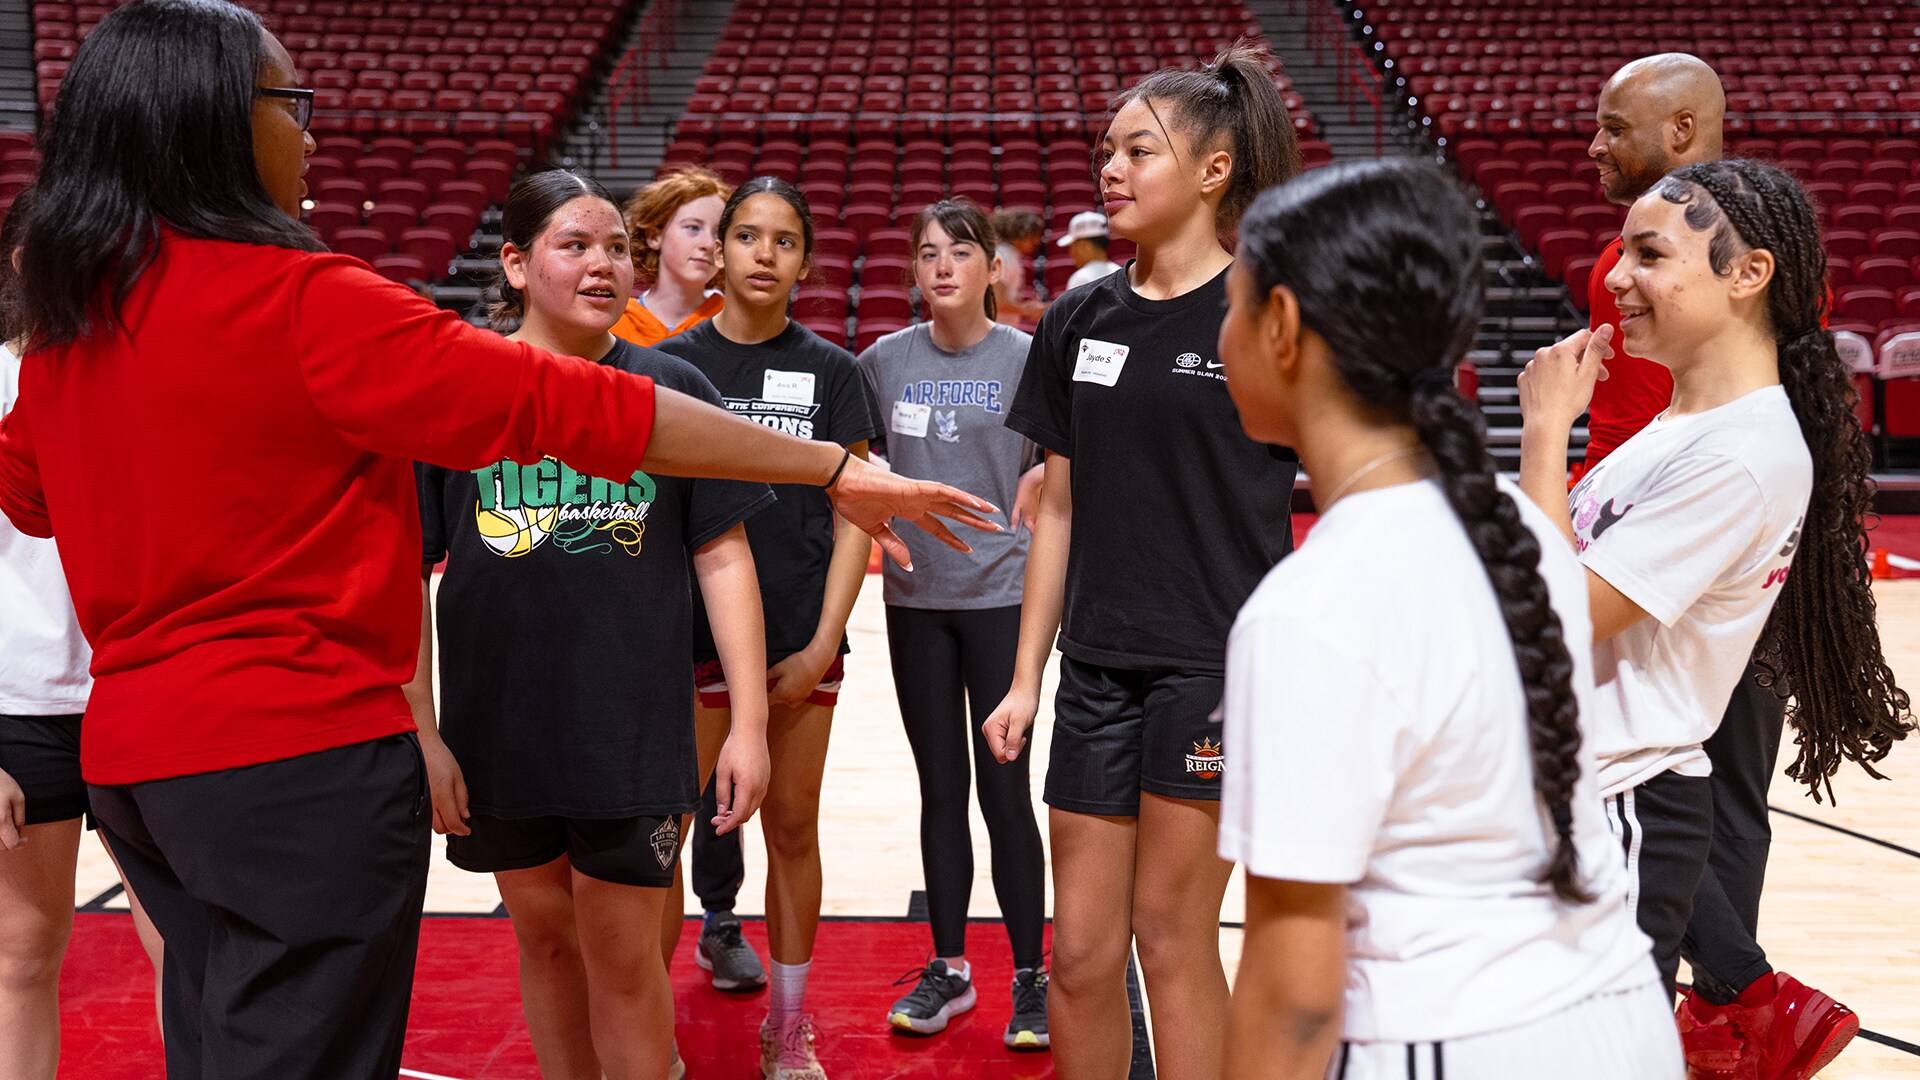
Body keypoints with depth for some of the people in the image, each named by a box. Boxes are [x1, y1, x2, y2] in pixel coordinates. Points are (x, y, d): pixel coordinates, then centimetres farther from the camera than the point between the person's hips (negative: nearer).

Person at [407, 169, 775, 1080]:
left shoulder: (672, 388, 0)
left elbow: (722, 558, 1)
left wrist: (749, 721, -2)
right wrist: (421, 733, -3)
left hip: (636, 728, -1)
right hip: (500, 725, 1)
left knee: (621, 953, 5)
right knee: (543, 932, 16)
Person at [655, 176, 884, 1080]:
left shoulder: (830, 370, 3)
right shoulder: (671, 363, 1)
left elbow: (853, 515, 3)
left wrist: (822, 645, -4)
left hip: (800, 641, 1)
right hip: (690, 636, -1)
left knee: (793, 828, 10)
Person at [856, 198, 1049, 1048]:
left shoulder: (1028, 358, -4)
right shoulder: (885, 361, 5)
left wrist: (1044, 479, -21)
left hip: (1002, 595, -3)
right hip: (915, 597, 3)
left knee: (1002, 788, -1)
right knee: (940, 789, 11)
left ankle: (1030, 977, 13)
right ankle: (948, 967, 23)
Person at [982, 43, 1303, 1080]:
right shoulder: (1079, 321, 9)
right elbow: (1060, 509, 13)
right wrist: (1026, 679, 11)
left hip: (1219, 665, -5)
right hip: (1099, 669, 5)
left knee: (1172, 938, 4)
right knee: (1080, 955, 9)